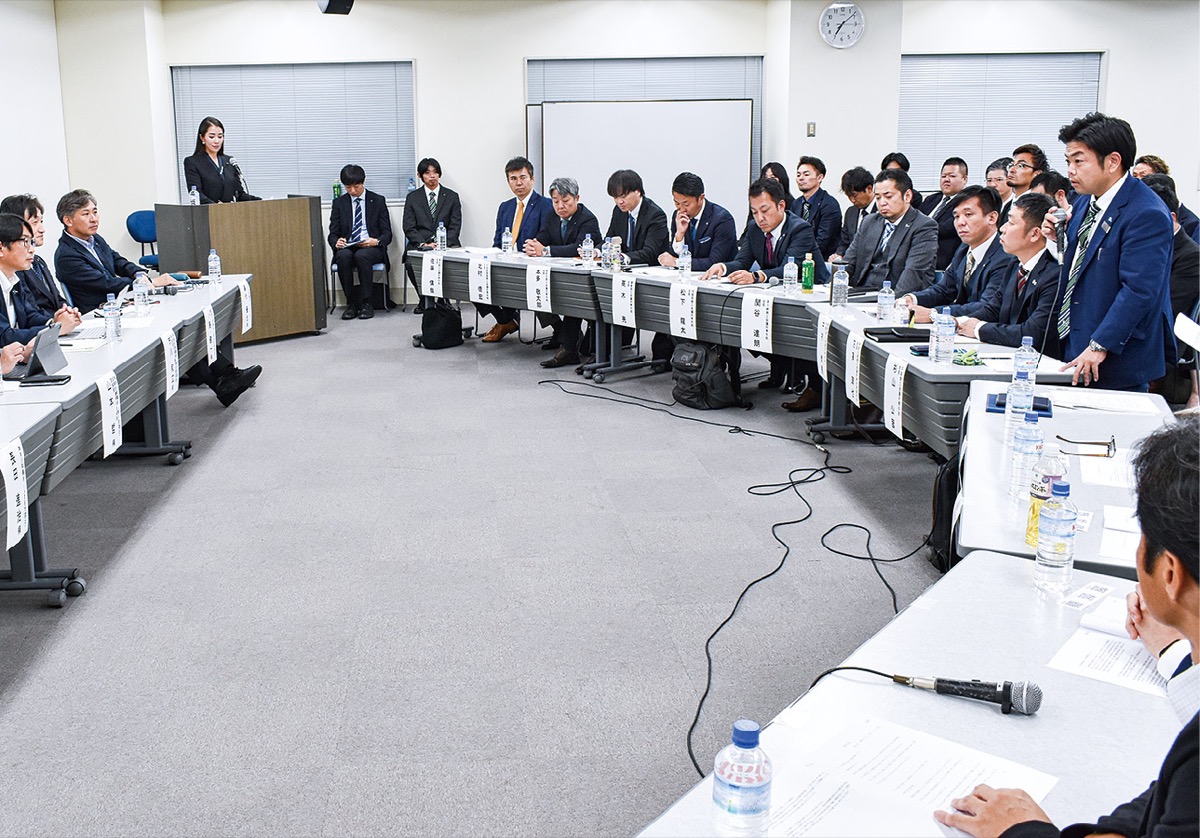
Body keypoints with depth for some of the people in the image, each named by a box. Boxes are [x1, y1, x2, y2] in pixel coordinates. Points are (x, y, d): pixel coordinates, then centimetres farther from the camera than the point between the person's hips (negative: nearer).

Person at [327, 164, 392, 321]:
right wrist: (336, 242, -14)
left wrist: (376, 241, -19)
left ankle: (366, 303, -26)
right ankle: (351, 303, -25)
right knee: (343, 255, -35)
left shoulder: (378, 201, 8)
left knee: (361, 255, -37)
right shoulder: (339, 203, 13)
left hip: (372, 248, -2)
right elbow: (333, 234, 11)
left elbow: (387, 233, 4)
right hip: (346, 247, 2)